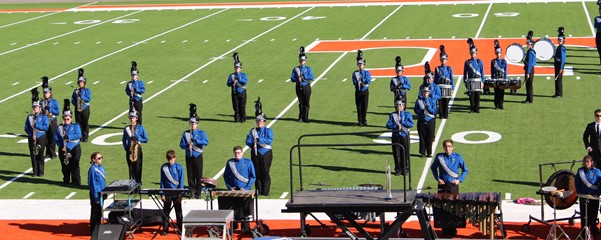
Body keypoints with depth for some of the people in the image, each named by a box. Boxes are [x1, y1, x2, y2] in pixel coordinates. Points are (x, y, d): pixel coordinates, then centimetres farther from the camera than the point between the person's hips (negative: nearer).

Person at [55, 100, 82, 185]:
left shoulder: (76, 126, 3)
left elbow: (78, 135, -12)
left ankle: (76, 181, 1)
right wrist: (61, 145, -14)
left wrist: (69, 137, -24)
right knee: (65, 166, 7)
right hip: (63, 149, 2)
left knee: (74, 166, -3)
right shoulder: (59, 127, 8)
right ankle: (66, 180, 20)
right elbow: (55, 137, 0)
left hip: (74, 149, -2)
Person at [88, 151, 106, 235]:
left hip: (101, 193, 8)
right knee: (95, 213, 2)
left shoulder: (101, 167, 7)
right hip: (96, 194, -8)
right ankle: (93, 231, 11)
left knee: (100, 212, 17)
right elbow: (92, 184, -18)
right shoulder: (93, 169, -18)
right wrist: (96, 197, -18)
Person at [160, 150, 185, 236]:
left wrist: (180, 195, -10)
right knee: (166, 212, 7)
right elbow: (162, 181, 1)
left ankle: (180, 229, 14)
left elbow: (181, 182, -5)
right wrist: (162, 194, -4)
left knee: (178, 212, 7)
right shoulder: (164, 167, -3)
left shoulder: (179, 167, -7)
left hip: (177, 193, -1)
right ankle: (165, 229, 15)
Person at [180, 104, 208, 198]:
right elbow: (181, 144, 2)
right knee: (190, 176, 4)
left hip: (198, 157, -2)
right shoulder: (185, 133, 7)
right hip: (189, 157, 2)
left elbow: (206, 142, -15)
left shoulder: (201, 133, 0)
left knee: (198, 175, -1)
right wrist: (187, 146, -19)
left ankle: (198, 193, 5)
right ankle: (191, 192, 12)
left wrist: (195, 140, -24)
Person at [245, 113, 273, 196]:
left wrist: (259, 139, -26)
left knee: (265, 172, -4)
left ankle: (265, 191, 0)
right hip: (255, 154, 3)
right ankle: (258, 190, 11)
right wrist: (252, 144, -19)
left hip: (265, 154, -3)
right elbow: (248, 141, 3)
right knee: (257, 173, 4)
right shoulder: (253, 131, 10)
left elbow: (270, 140, -16)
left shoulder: (268, 131, 1)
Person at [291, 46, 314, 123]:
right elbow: (292, 78, 1)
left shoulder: (308, 69, 0)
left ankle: (305, 118, 3)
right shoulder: (296, 69, 5)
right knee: (301, 103, 7)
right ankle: (301, 117, 15)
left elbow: (312, 78, -10)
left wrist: (304, 76, -18)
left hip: (306, 87, -2)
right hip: (299, 87, 2)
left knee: (306, 103, -1)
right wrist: (298, 79, -16)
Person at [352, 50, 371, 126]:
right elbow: (354, 82, -8)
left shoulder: (367, 73, 3)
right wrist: (363, 83, -21)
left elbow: (368, 81, -13)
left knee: (364, 106, -2)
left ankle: (364, 121, 6)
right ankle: (360, 121, 8)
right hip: (358, 92, 1)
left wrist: (360, 81, -18)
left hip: (365, 92, -1)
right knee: (359, 107, 1)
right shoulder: (355, 73, 4)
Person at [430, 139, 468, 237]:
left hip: (453, 185, -1)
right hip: (442, 185, 1)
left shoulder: (457, 157, -2)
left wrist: (459, 180, -5)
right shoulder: (439, 157, -1)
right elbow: (433, 168, 13)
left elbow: (465, 170, 7)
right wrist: (437, 178, 1)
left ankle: (453, 230, 9)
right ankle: (445, 229, 12)